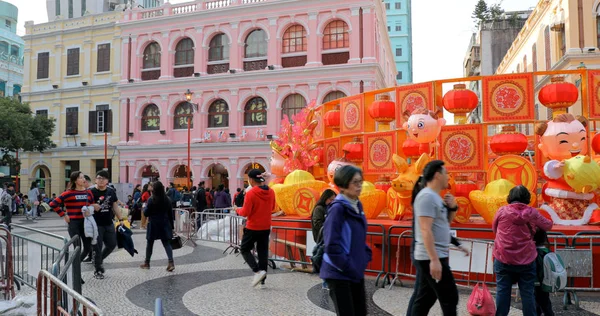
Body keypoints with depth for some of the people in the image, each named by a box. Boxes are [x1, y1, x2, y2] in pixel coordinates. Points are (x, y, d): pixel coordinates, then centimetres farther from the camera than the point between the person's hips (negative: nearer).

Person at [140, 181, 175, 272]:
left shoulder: (151, 200, -12)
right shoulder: (167, 199, 1)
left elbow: (146, 213, -8)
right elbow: (170, 213, 5)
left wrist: (144, 208, 14)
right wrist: (171, 225, 12)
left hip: (153, 224, -3)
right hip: (165, 224, 3)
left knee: (150, 243, 13)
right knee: (166, 243, 2)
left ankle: (147, 263, 26)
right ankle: (171, 262, -13)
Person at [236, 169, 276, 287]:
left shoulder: (251, 193, -20)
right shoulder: (271, 192, -1)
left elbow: (245, 213, -16)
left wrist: (238, 210, 3)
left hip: (252, 228, -5)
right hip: (266, 228, 6)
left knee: (245, 249, 12)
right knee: (263, 252, 13)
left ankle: (258, 271, -5)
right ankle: (262, 279, 16)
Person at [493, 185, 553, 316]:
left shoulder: (502, 211, -4)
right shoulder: (532, 212, -3)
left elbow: (494, 229, 11)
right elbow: (548, 225, 13)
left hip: (503, 259, 0)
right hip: (526, 260, 0)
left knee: (502, 291, 8)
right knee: (527, 292, 9)